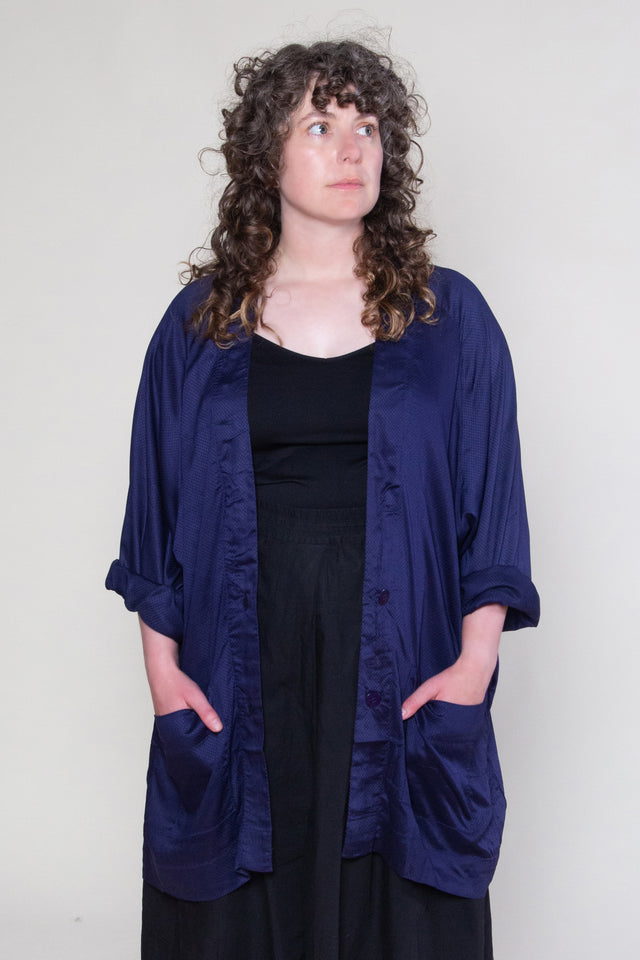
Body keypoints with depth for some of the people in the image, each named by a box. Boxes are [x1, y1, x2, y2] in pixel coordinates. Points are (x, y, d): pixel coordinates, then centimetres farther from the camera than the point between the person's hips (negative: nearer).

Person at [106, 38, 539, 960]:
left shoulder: (450, 317, 2)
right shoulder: (201, 323, 3)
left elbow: (492, 504, 1)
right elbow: (158, 505, 5)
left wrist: (476, 658, -7)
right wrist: (161, 662, -1)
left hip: (394, 668, 0)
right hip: (240, 668, 1)